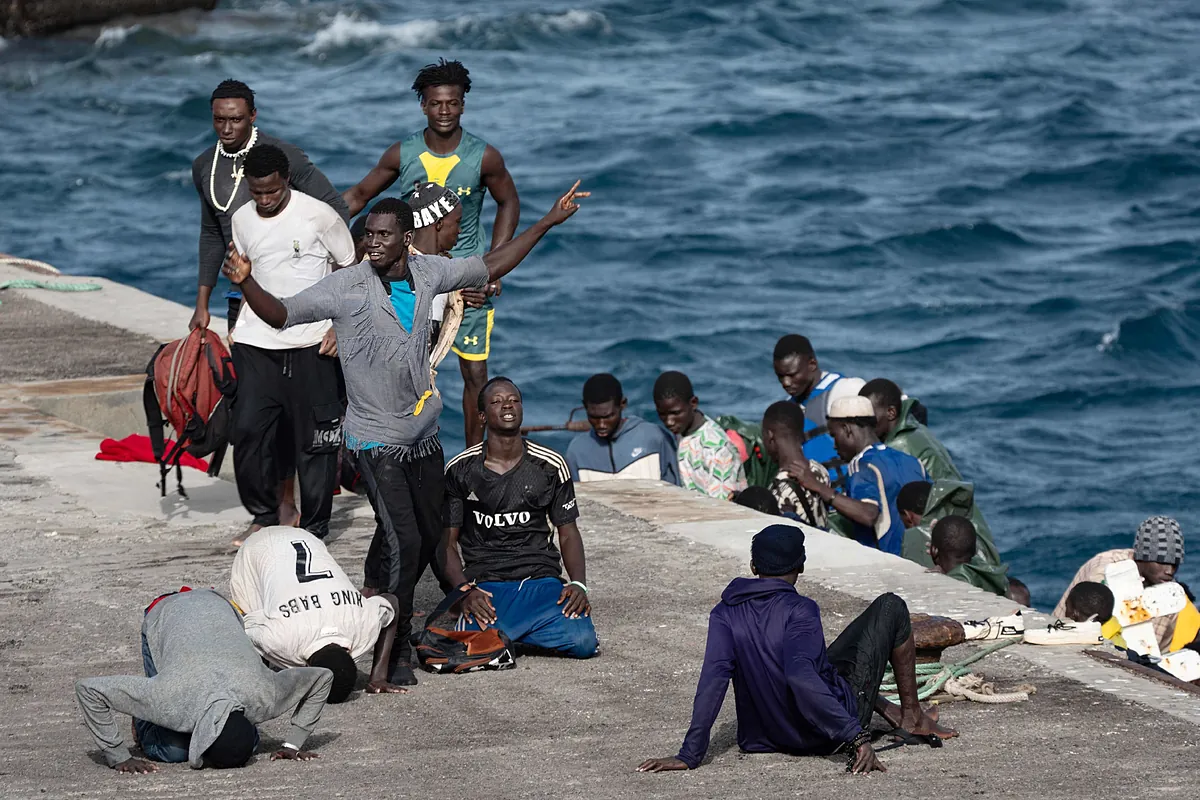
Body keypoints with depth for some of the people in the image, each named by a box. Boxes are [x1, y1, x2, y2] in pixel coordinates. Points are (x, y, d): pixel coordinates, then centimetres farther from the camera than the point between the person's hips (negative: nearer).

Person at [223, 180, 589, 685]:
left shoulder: (427, 272, 0)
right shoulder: (346, 287, -15)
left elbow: (489, 268, 15)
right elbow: (281, 314, -13)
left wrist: (549, 222, 18)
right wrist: (246, 284, -33)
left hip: (423, 435, 6)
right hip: (376, 440, -6)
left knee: (429, 534, 16)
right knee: (403, 540, -13)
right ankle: (396, 653, -1)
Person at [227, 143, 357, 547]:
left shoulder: (318, 215, -7)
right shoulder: (242, 220, 7)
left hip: (310, 344, -4)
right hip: (256, 343, 4)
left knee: (314, 438, 0)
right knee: (248, 430, -3)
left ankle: (314, 527, 10)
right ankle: (263, 516, 14)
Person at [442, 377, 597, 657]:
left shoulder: (550, 466, 8)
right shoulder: (460, 470, 4)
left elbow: (568, 534, 13)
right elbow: (447, 542, 5)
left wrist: (578, 584, -6)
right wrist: (465, 590, -14)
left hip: (542, 580, 2)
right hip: (485, 585, -2)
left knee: (583, 642, -27)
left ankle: (504, 629, 1)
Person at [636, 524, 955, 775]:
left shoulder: (726, 614, -11)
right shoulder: (800, 611, -24)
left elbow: (713, 680, -21)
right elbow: (801, 679, -38)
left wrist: (689, 756, -25)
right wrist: (856, 738, -41)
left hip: (766, 735, 5)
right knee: (890, 608, 8)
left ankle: (889, 711, 48)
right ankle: (912, 716, 22)